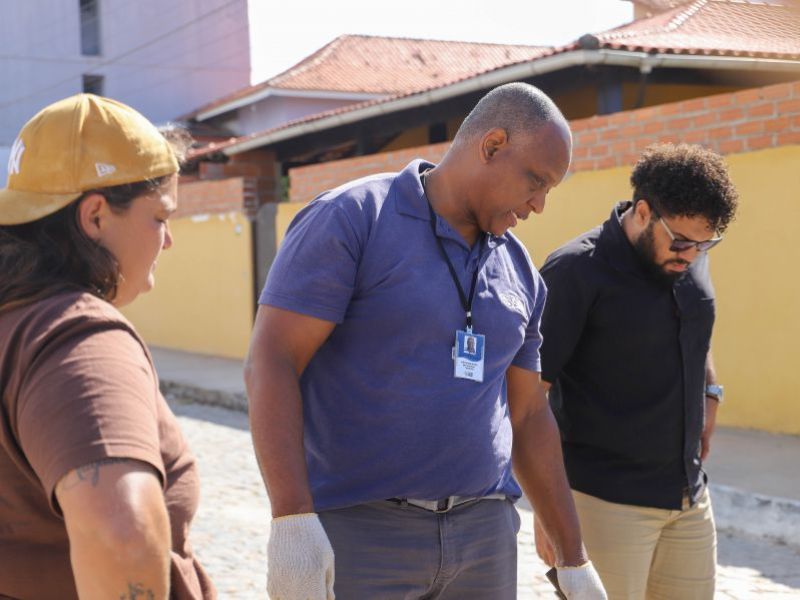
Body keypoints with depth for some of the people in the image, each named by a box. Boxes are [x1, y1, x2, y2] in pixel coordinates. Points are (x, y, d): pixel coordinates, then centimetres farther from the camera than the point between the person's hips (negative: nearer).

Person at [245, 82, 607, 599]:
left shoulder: (520, 271, 10)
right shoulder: (350, 219, -8)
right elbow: (270, 364, -14)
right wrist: (292, 520, -23)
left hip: (485, 534, 6)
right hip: (356, 535, -5)